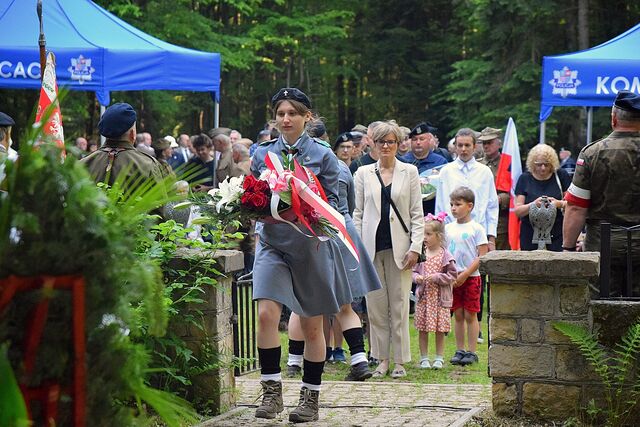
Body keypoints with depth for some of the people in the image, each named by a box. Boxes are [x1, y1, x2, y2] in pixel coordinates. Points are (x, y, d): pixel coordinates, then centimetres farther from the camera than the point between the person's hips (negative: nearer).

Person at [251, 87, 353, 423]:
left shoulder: (322, 154, 0)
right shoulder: (263, 153, 7)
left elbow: (333, 199, -1)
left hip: (311, 246, -1)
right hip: (273, 242, 1)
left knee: (312, 325, 7)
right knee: (266, 313, -17)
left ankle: (310, 397, 18)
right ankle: (272, 391, -7)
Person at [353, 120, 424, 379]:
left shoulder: (409, 172, 7)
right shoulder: (364, 173, 10)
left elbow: (417, 213, 4)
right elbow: (358, 213, 10)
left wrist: (415, 247, -5)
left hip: (399, 246, -1)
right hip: (372, 246, 1)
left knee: (399, 305, 0)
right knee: (376, 305, 2)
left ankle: (400, 361, 6)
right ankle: (382, 359, 9)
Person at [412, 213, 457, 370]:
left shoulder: (445, 255, -5)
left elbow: (452, 275, -4)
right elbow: (415, 271, 12)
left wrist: (436, 277, -16)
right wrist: (417, 277, -10)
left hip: (440, 298, -3)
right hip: (423, 297, 3)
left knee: (440, 329, 3)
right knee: (422, 329, 4)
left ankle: (439, 358, 13)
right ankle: (424, 358, 13)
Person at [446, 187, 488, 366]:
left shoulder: (476, 229, -5)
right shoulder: (448, 228, 9)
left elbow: (482, 256, -9)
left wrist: (465, 274, -15)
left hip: (471, 277, -4)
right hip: (453, 278, 4)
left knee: (470, 315, -1)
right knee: (458, 315, 8)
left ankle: (471, 352, 4)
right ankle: (459, 351, 14)